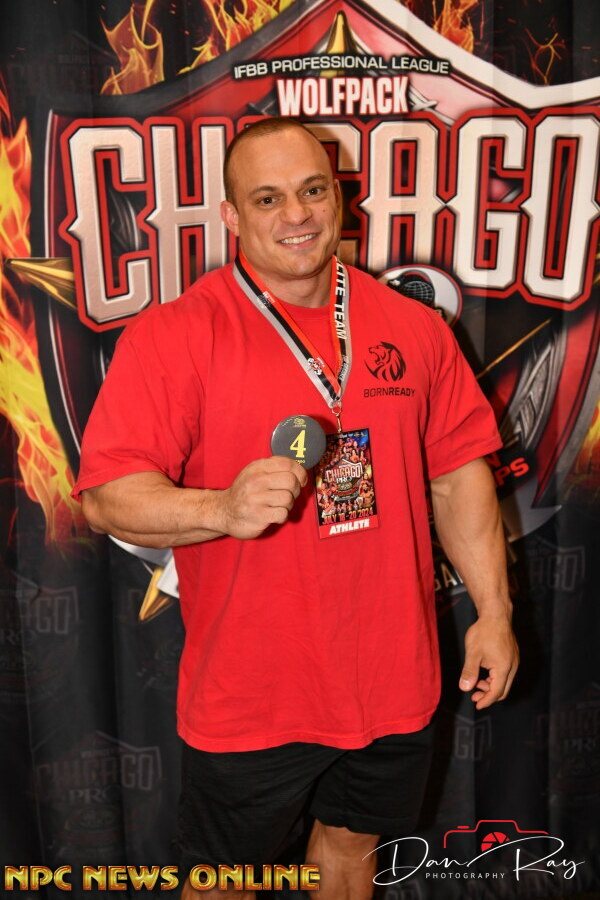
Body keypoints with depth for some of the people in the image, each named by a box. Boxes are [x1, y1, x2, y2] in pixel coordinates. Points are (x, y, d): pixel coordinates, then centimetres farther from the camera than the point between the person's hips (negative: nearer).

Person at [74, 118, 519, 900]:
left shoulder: (413, 326, 1)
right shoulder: (172, 335, -12)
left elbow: (459, 476, 6)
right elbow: (108, 496, -15)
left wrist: (493, 609, 4)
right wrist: (223, 508, -32)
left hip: (393, 679, 4)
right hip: (249, 692, -3)